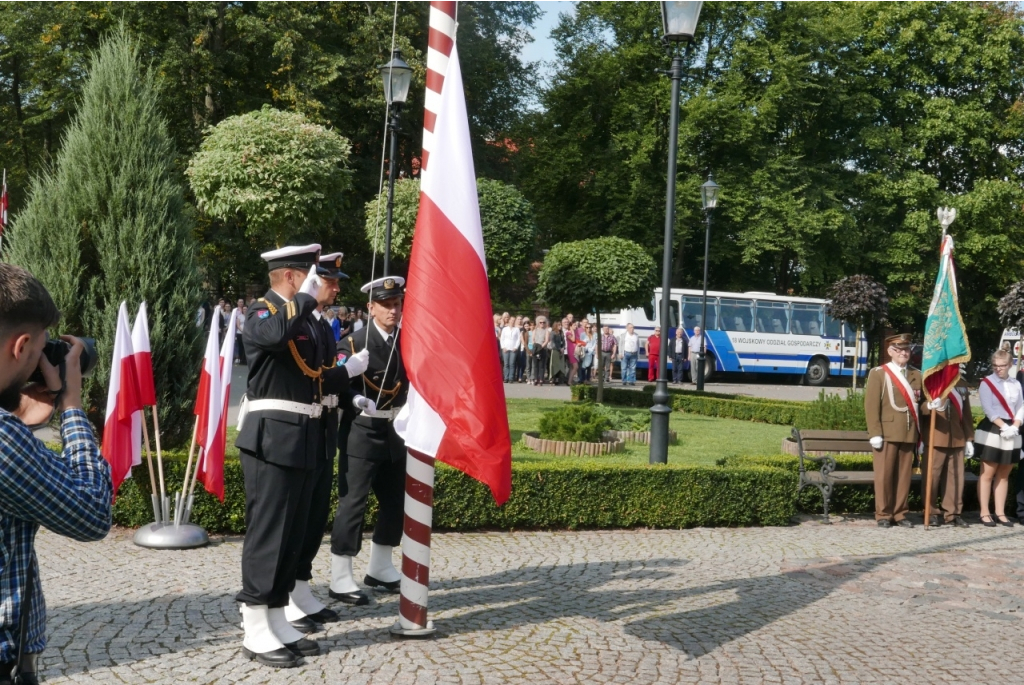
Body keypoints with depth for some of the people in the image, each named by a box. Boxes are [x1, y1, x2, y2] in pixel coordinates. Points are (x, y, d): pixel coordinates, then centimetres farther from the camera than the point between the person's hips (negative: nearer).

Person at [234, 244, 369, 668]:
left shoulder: (309, 320, 17)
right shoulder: (262, 312, -8)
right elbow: (276, 335, -34)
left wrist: (351, 369, 15)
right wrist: (307, 294, -24)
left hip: (305, 440, 9)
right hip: (272, 437, -9)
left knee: (294, 534, 12)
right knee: (267, 533, -4)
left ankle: (277, 622, 22)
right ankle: (255, 632, 4)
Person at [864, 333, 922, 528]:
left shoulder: (917, 375, 15)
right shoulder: (878, 373, 3)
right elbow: (871, 405, -3)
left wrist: (922, 434, 10)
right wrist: (875, 433, -11)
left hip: (909, 434, 4)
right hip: (887, 433, -3)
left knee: (904, 475, 4)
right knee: (884, 475, -2)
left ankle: (899, 514, 13)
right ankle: (883, 515, 6)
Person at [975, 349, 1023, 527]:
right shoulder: (986, 383, -4)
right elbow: (988, 409, -12)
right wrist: (1003, 427, -19)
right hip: (992, 431, -5)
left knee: (1004, 474, 9)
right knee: (987, 474, -2)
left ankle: (1000, 513, 14)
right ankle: (985, 513, 2)